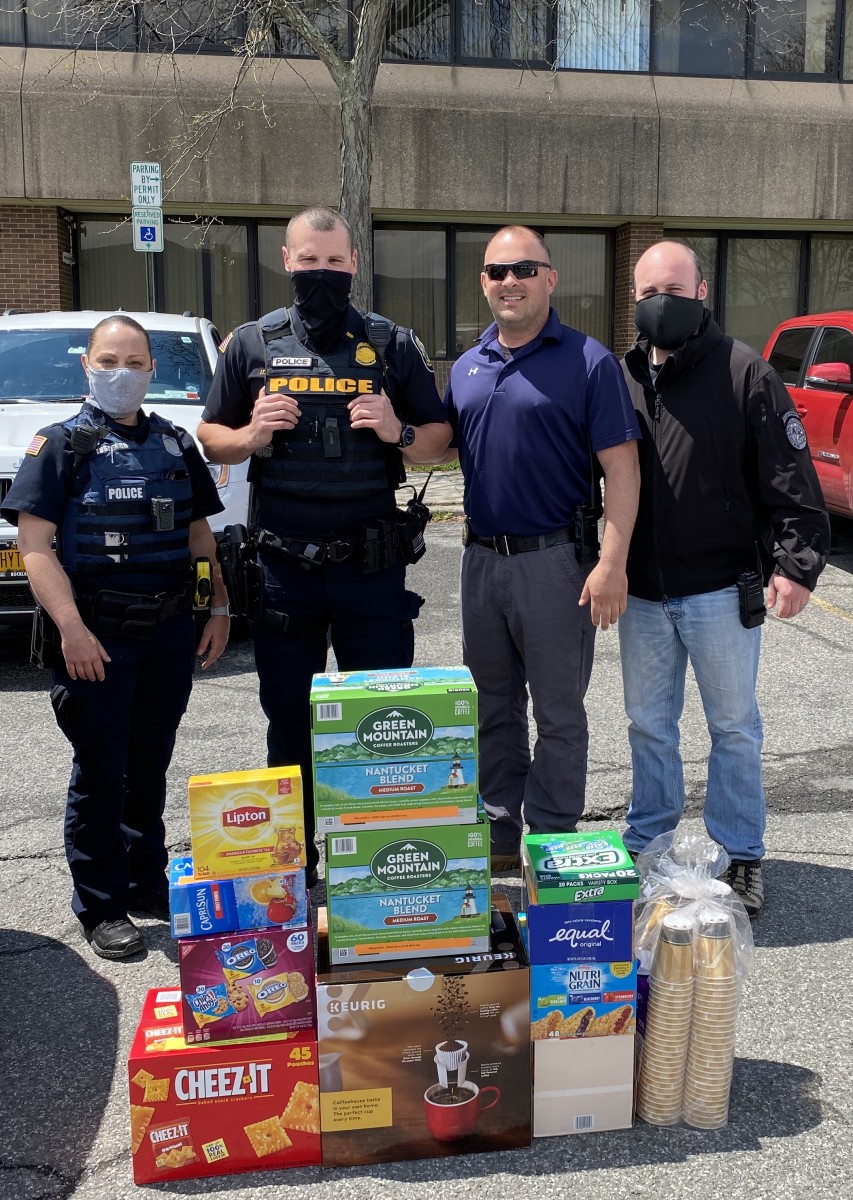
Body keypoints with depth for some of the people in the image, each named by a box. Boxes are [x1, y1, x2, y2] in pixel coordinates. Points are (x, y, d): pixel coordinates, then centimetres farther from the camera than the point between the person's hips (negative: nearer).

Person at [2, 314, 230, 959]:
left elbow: (199, 532, 18)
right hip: (97, 637, -4)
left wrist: (219, 608, 7)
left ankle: (148, 881, 29)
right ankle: (102, 906, 15)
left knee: (150, 765, 14)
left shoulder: (176, 444, 13)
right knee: (100, 772, 3)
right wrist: (72, 628, -18)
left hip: (171, 632, 4)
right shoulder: (61, 444, -1)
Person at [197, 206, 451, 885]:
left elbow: (440, 438, 8)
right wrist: (251, 437, -10)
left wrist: (399, 432, -13)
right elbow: (211, 439, 11)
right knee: (289, 719, 10)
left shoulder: (393, 345, 6)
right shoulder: (251, 345, 7)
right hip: (283, 567, 1)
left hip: (372, 566, 0)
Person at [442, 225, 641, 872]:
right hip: (483, 558, 6)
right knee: (493, 709, 14)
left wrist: (612, 561, -17)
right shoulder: (467, 367, 11)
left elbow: (622, 468, -10)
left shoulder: (588, 362, -6)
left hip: (555, 559, -6)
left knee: (558, 715, 5)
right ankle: (499, 838, 28)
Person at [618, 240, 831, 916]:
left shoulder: (743, 372, -6)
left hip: (721, 591, -4)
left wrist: (797, 562, -16)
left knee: (734, 727, 9)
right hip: (643, 593, 4)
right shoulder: (622, 379, 7)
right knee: (649, 726, 15)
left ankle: (741, 856, 24)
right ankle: (646, 846, 31)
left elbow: (791, 479, -9)